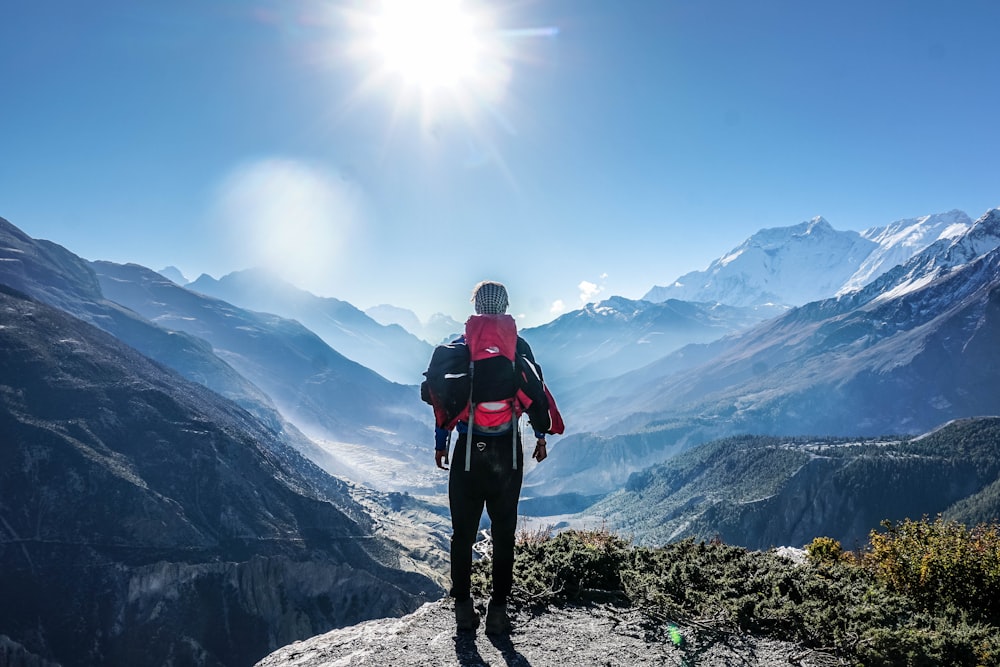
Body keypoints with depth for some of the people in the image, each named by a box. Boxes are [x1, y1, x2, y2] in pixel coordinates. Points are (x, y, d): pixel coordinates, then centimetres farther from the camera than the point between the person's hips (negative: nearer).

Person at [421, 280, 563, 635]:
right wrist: (541, 436, 12)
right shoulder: (519, 346, 0)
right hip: (509, 451, 0)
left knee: (463, 532, 11)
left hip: (468, 450, 0)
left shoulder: (457, 347, 0)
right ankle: (498, 610, 11)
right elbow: (535, 393, 1)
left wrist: (440, 443, 10)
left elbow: (442, 398, 1)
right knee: (504, 533, 8)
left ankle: (463, 607, 16)